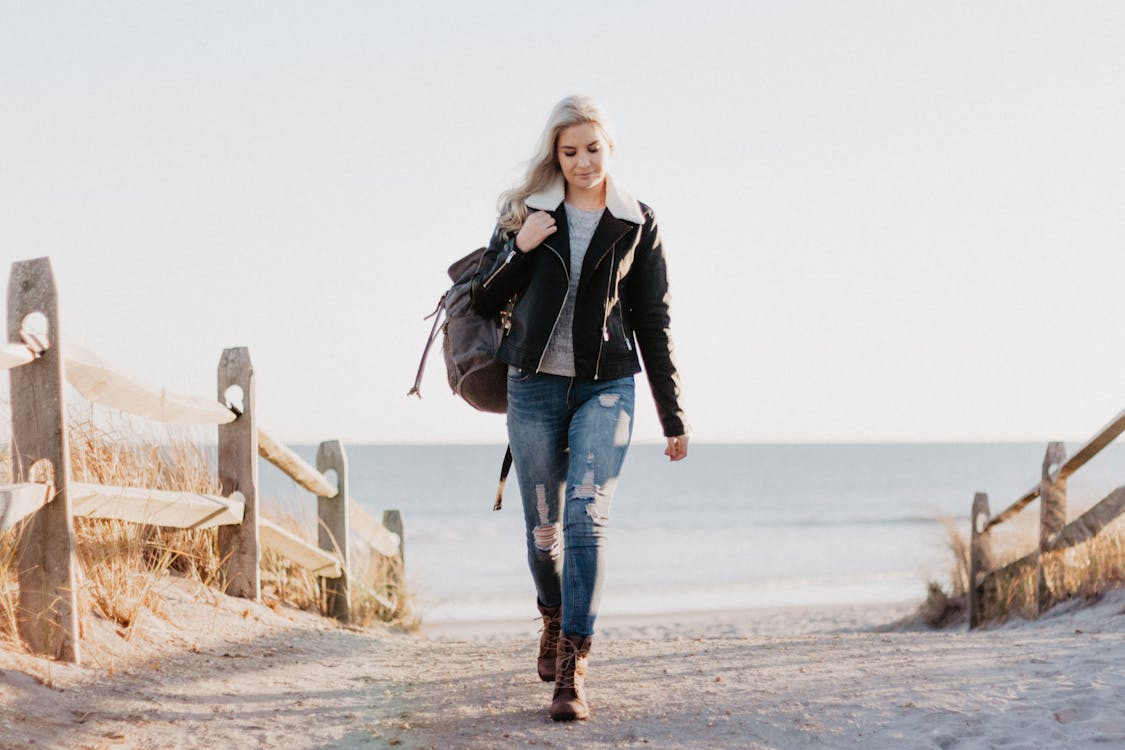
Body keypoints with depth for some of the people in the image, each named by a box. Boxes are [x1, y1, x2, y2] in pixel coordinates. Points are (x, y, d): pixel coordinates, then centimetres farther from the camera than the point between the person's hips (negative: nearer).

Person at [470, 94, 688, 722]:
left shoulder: (637, 224, 4)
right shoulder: (527, 212, 6)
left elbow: (654, 325, 7)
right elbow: (485, 301, 7)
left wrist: (674, 418, 7)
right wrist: (519, 249, -11)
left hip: (606, 387, -2)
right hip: (535, 386, 2)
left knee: (588, 517, -16)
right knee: (544, 527, 7)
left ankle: (573, 668, -18)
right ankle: (554, 620, 37)